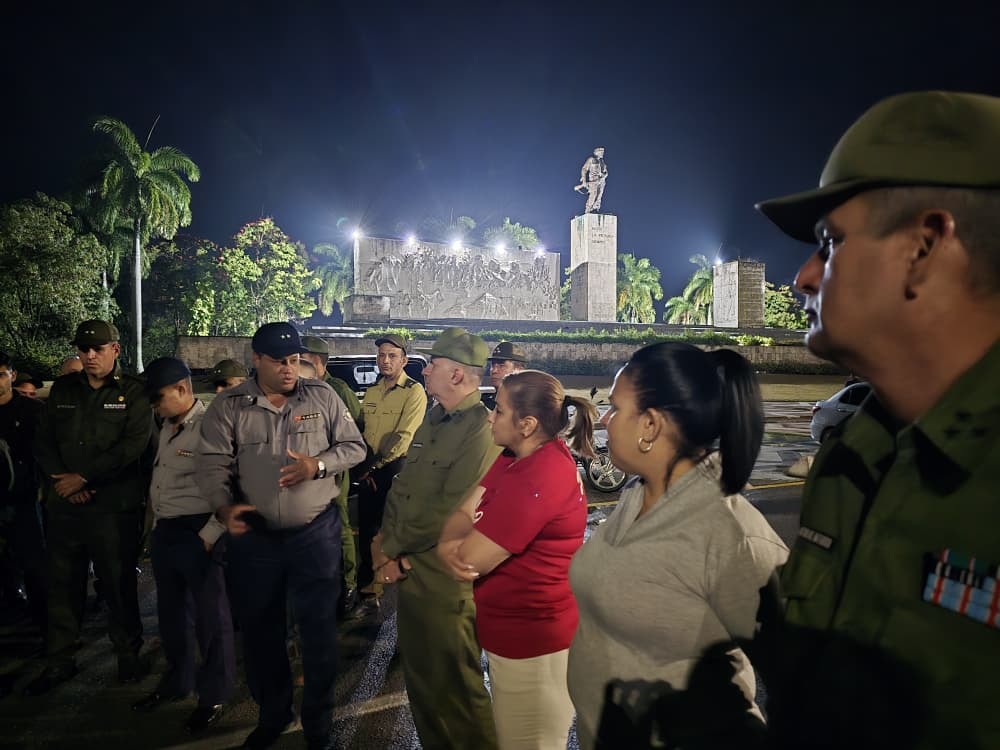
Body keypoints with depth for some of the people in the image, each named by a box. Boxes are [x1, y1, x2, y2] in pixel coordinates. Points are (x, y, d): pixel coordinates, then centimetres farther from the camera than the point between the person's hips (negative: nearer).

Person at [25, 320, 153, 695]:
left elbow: (133, 445, -14)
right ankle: (59, 660, 27)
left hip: (114, 506, -4)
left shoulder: (134, 392, -4)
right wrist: (60, 478, -6)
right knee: (62, 584, 12)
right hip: (65, 504, 4)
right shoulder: (63, 388, 11)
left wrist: (82, 477, -14)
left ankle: (129, 653, 23)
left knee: (119, 583, 6)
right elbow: (44, 440, 10)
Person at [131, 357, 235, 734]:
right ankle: (177, 680, 39)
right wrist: (155, 527, 14)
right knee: (171, 611, 20)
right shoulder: (167, 428, 11)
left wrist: (209, 535, -18)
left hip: (197, 533, -8)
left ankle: (214, 695, 22)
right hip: (164, 531, 8)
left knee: (209, 616, 5)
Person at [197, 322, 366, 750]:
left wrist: (317, 465, -17)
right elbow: (211, 465, -7)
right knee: (260, 630, 16)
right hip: (254, 537, 1)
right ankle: (272, 714, 40)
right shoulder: (228, 407, -2)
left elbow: (354, 447, 1)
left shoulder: (323, 397, -1)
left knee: (319, 630, 8)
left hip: (316, 532, -1)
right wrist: (225, 507, -24)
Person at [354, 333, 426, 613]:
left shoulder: (414, 391, -8)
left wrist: (374, 465, -13)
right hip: (368, 472, 6)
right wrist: (362, 466, -1)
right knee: (367, 532, 11)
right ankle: (369, 593, 24)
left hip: (396, 470, -6)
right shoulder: (371, 391, 13)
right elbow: (361, 431, 13)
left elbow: (403, 436, -15)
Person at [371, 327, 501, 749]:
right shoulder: (433, 420, 9)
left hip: (444, 579, -9)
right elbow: (402, 484, 12)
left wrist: (390, 546, -11)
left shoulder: (480, 430, -20)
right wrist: (386, 539, -2)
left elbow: (447, 513, -23)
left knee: (452, 686, 8)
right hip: (409, 570, 9)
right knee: (419, 675, 23)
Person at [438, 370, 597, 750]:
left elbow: (472, 559, -26)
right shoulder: (518, 457, 4)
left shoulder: (539, 480, -30)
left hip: (533, 643, -9)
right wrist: (449, 547, -22)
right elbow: (463, 513, -1)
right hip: (512, 634, 10)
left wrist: (449, 547, -4)